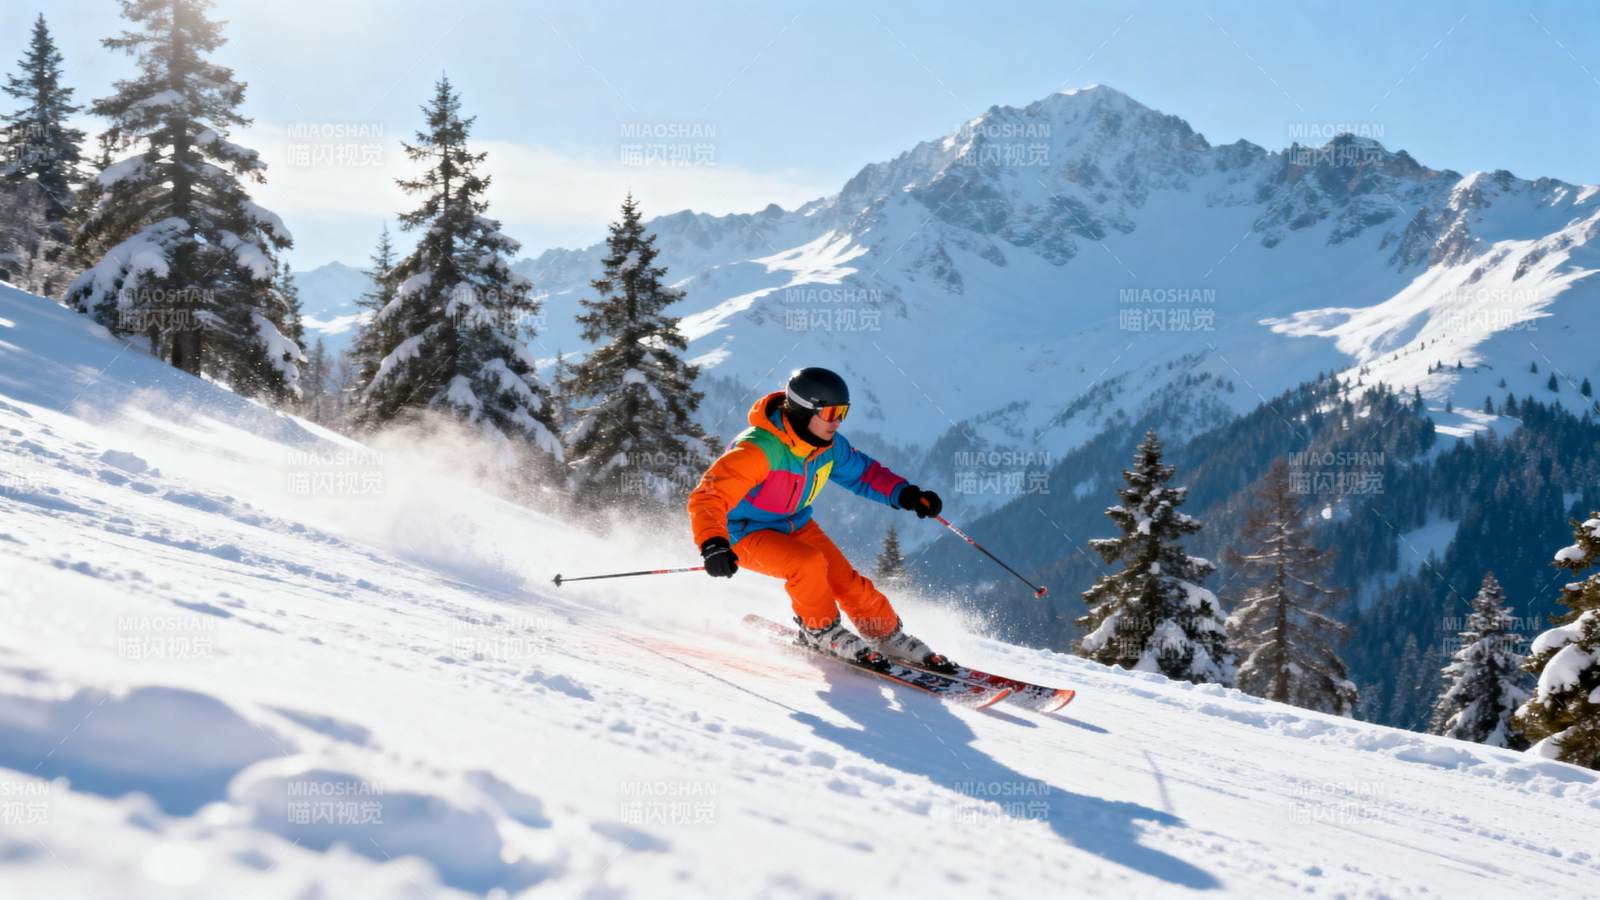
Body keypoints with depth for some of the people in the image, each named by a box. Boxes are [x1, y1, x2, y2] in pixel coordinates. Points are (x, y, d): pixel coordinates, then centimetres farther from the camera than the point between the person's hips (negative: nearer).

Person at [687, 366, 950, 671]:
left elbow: (863, 471, 9)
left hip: (795, 525, 6)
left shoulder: (829, 444, -9)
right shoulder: (759, 449, -33)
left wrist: (904, 493, -7)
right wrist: (712, 544, -53)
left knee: (848, 582, -7)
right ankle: (820, 630, -5)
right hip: (746, 534, -6)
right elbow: (708, 497, -37)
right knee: (808, 563, -30)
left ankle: (889, 637, 15)